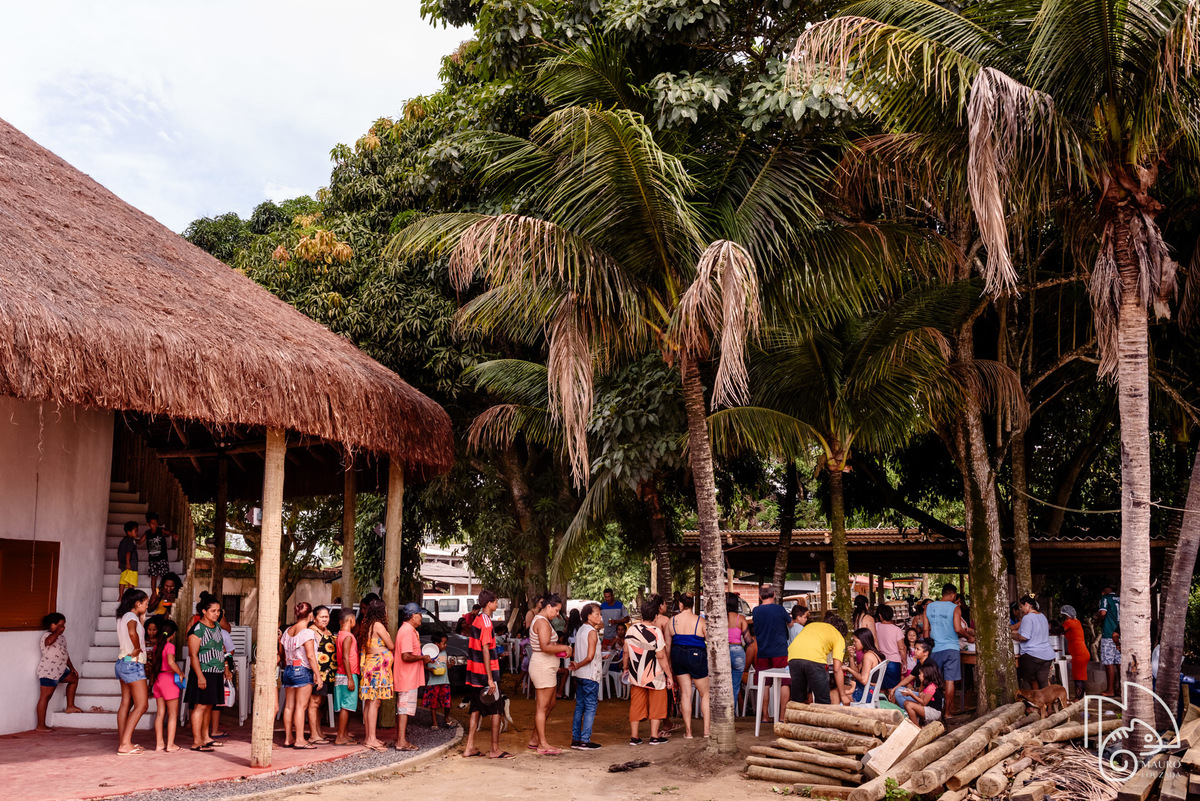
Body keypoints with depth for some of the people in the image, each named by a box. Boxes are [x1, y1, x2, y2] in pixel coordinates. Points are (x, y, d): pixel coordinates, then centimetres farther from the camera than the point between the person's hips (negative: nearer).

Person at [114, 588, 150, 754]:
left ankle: (123, 742, 14)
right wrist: (137, 649, -22)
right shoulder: (131, 617, -14)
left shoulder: (122, 617, 14)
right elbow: (132, 632, -35)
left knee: (126, 703, 11)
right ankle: (125, 744, -12)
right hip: (133, 664, -10)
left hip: (123, 663, 10)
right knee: (141, 705, -8)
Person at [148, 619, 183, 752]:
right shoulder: (170, 646, -14)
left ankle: (159, 743, 13)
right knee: (173, 714, 2)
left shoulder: (157, 645, 7)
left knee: (160, 713, 11)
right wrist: (180, 673, -15)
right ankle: (170, 745, 2)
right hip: (168, 678, -7)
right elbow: (171, 662, -28)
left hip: (157, 679, 7)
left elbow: (152, 662, 16)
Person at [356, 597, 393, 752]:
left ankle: (368, 737, 13)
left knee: (369, 702, 10)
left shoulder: (366, 625, 13)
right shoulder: (378, 625, -11)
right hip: (378, 665, -9)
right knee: (375, 702, -10)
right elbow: (391, 646, -7)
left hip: (369, 665, 9)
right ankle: (371, 738, -11)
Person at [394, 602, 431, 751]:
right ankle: (402, 742, -7)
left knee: (401, 709, 14)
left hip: (406, 677, 11)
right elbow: (406, 656, -25)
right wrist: (423, 658, -13)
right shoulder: (408, 631, -18)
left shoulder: (407, 630, 16)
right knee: (405, 709, -8)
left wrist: (422, 659, 16)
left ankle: (399, 739, 21)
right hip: (408, 678, -11)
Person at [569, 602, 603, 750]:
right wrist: (578, 665, -7)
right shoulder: (592, 632, -14)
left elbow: (575, 653, 15)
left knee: (580, 706, 12)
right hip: (590, 674, -8)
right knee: (590, 707, -4)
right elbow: (590, 656, -20)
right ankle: (585, 740, -5)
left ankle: (575, 738, 14)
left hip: (579, 675, 8)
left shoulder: (580, 629, 12)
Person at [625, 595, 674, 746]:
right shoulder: (655, 632, -17)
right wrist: (669, 676, -9)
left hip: (636, 675, 4)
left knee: (636, 704, 11)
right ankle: (654, 736, 13)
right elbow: (661, 656, -16)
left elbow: (626, 652, 4)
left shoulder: (631, 629, -3)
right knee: (656, 705, 10)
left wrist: (625, 667, 19)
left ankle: (634, 736, 14)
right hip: (654, 676, -4)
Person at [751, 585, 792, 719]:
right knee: (784, 683, 4)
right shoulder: (779, 609, -8)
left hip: (762, 653, 3)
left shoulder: (756, 611, 1)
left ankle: (765, 715, 9)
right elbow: (790, 624, 9)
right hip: (780, 652, -3)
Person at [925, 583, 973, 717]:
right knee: (950, 681, 1)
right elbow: (957, 629, -15)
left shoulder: (929, 607, 6)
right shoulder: (955, 608, -6)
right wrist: (969, 636, 2)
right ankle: (948, 711, 2)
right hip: (951, 648, -3)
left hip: (935, 649, 3)